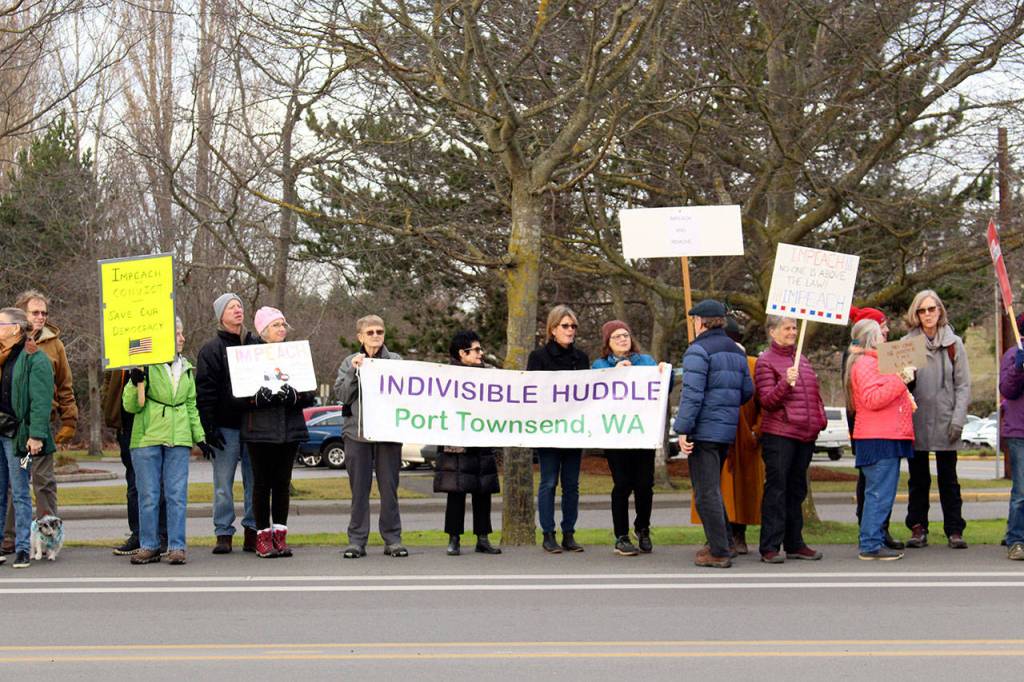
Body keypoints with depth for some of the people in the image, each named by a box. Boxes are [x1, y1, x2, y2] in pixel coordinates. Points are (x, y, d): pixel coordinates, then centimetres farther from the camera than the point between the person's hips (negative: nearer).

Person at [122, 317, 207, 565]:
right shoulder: (146, 365, -2)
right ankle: (149, 546, 9)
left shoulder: (186, 368, 16)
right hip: (147, 438, -4)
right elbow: (131, 406, -4)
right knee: (148, 496, 0)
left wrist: (199, 437, 18)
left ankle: (176, 546, 3)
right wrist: (135, 383, -22)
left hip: (179, 439, 4)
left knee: (177, 495, -1)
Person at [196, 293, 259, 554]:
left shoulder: (256, 345, 12)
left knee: (255, 482, 5)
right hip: (226, 426, -3)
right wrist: (209, 427, -13)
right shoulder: (212, 349, 0)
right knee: (224, 483, 0)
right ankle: (223, 534, 5)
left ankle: (252, 532, 11)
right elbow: (204, 391, -5)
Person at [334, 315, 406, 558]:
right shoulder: (350, 362, 9)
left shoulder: (396, 361, 7)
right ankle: (357, 540, 7)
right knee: (359, 489, 3)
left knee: (389, 487, 3)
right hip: (357, 432, 0)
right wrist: (354, 372, -10)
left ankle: (392, 539, 8)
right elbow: (341, 394, -1)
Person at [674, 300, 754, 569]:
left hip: (704, 431, -8)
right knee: (714, 488, 20)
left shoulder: (698, 351, -11)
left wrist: (683, 429, -17)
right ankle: (721, 542, 25)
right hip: (728, 431, 8)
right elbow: (748, 390, 14)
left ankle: (719, 552, -5)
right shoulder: (737, 352, 14)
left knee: (706, 492, -4)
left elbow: (692, 394, -18)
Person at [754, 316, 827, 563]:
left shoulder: (802, 359, 17)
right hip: (779, 434, -7)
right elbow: (766, 401, -12)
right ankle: (770, 547, -6)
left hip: (805, 434, 7)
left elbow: (815, 394, 25)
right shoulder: (766, 362, -5)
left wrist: (820, 419, 15)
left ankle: (794, 544, 18)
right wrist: (786, 383, -26)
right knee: (776, 489, -7)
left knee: (797, 490, 12)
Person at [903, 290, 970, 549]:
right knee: (918, 479, 6)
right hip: (917, 421, 1)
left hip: (945, 422, -1)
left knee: (948, 478, 3)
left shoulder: (954, 343, 5)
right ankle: (918, 528, 12)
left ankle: (954, 530, 6)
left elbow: (963, 384, 4)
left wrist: (958, 419, -6)